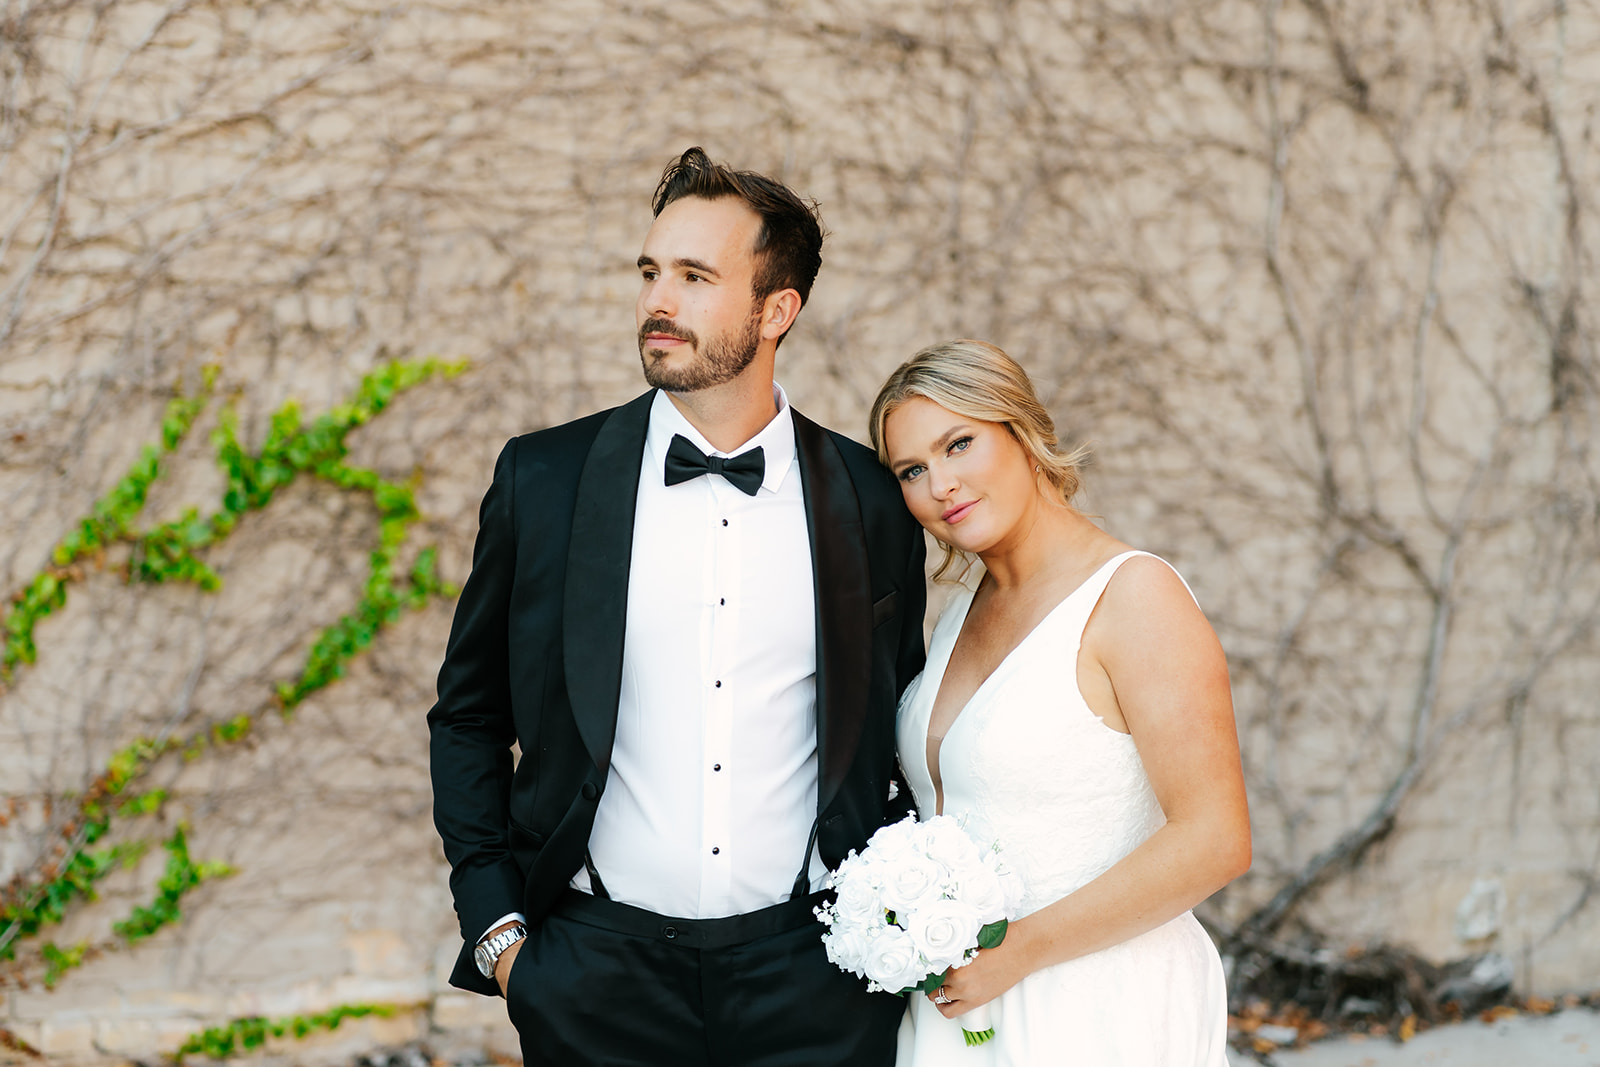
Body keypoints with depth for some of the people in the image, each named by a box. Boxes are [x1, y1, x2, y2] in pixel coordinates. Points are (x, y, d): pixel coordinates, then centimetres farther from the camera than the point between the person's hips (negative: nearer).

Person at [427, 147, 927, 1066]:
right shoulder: (543, 480, 1)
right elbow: (468, 718, 8)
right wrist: (495, 928, 1)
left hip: (811, 987, 0)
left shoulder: (873, 501, 2)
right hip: (597, 979, 0)